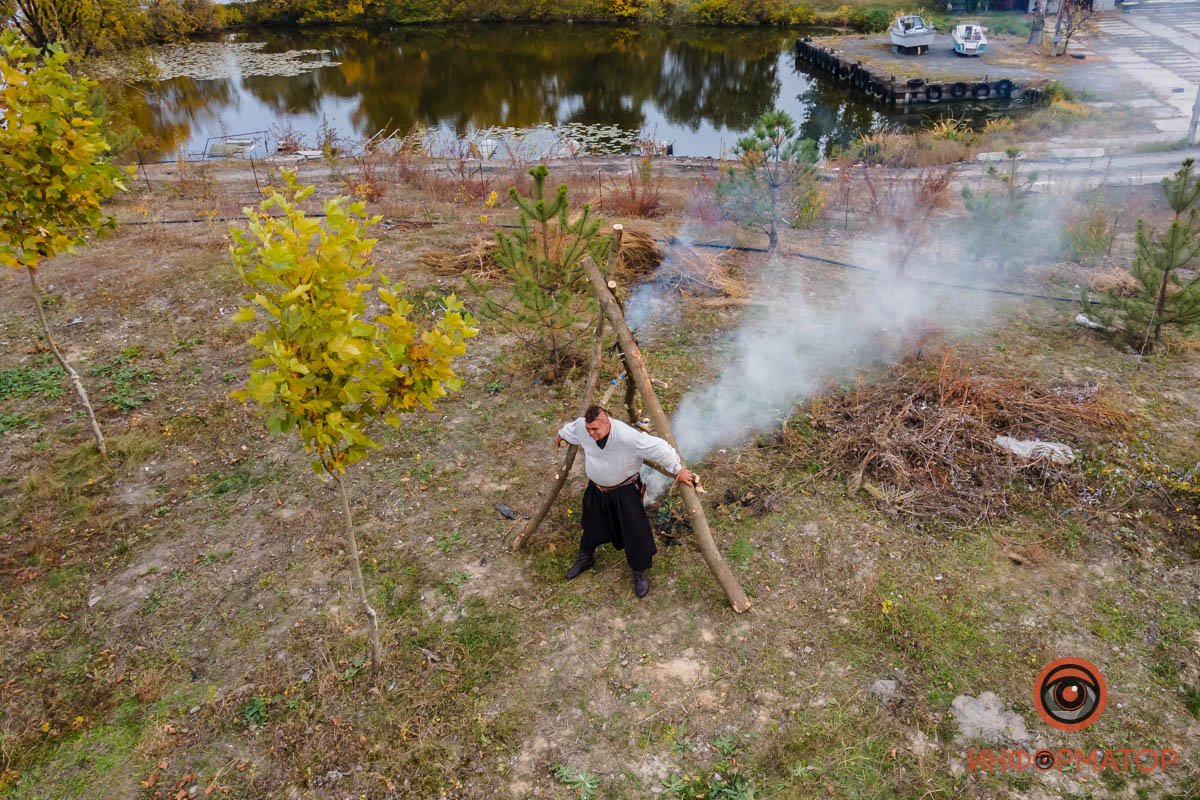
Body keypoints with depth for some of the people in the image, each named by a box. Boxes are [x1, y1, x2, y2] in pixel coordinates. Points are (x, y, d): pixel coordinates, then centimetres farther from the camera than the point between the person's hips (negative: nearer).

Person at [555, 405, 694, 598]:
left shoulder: (628, 436, -38)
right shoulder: (580, 427, -21)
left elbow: (659, 448, -30)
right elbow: (569, 430, 6)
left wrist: (679, 469, -21)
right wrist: (560, 436, 28)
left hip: (624, 492, -5)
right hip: (596, 489, 5)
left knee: (634, 533, 2)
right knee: (591, 526, 23)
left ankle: (641, 573, 26)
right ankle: (585, 557, 52)